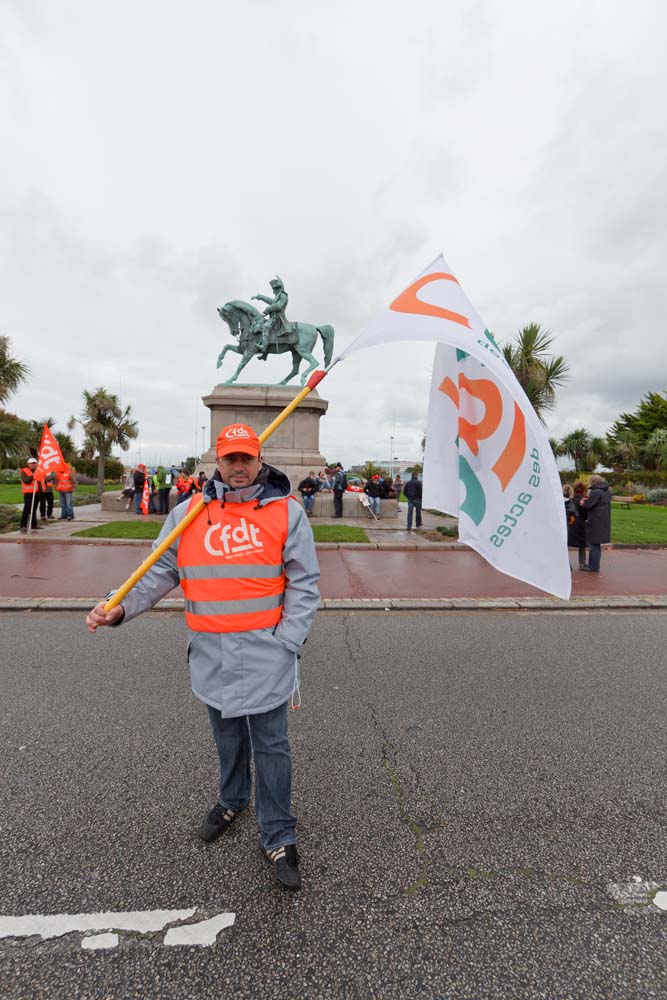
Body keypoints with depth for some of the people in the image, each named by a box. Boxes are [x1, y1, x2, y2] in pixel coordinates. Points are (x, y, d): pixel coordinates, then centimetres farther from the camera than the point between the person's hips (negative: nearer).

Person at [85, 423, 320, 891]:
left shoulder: (287, 512, -8)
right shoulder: (189, 513, 1)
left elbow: (304, 585, -7)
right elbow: (161, 573, 6)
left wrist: (285, 643, -11)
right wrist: (122, 609, -9)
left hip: (266, 654, -3)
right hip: (211, 655, 3)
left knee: (270, 746, 8)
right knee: (228, 737, 23)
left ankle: (279, 839, 29)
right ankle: (232, 801, 51)